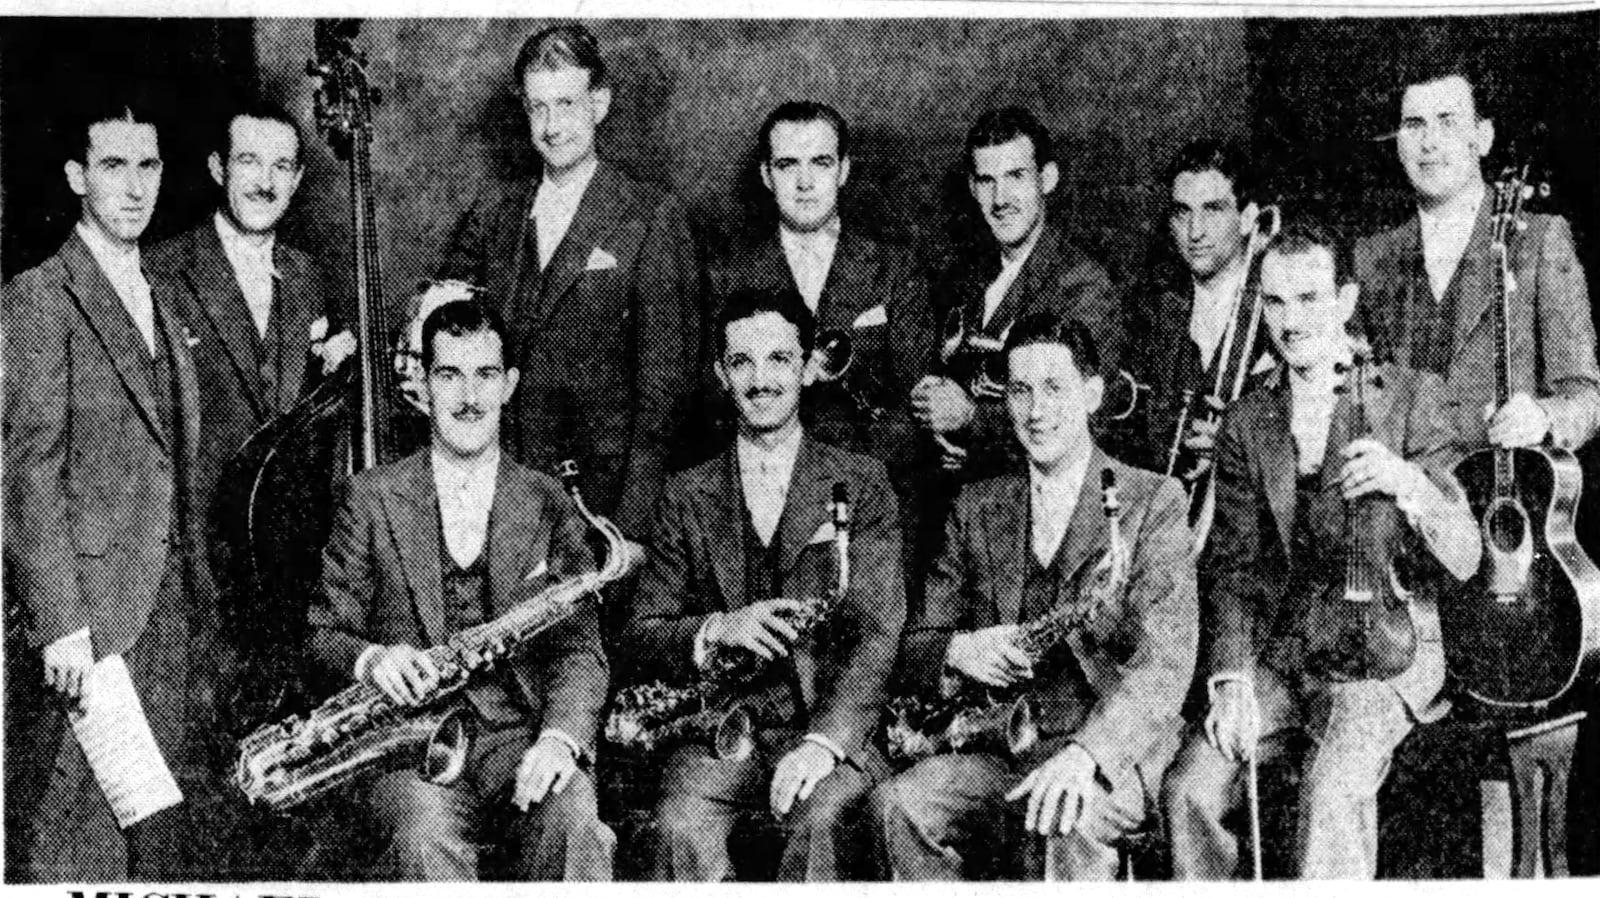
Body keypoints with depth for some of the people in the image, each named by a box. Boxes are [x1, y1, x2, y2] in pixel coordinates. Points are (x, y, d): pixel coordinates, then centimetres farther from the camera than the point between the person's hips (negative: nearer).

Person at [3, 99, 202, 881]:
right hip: (86, 613, -7)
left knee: (164, 838, 8)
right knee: (73, 846, -5)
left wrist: (193, 607, 11)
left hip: (167, 609, 7)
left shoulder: (158, 303, 18)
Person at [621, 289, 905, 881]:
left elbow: (878, 632, -3)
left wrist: (826, 739, -19)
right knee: (682, 827, -30)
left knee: (821, 817, -34)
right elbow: (640, 634, 10)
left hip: (833, 726, -1)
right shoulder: (687, 496, 14)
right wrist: (715, 630, -12)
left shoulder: (861, 483, 8)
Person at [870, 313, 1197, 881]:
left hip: (1111, 752, -4)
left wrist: (1087, 752, -27)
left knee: (1063, 825, -37)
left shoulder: (1152, 501, 2)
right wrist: (958, 651, -10)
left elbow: (1166, 661, -10)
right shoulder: (977, 507, 16)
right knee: (897, 803, -25)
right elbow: (913, 647, 15)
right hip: (994, 749, 4)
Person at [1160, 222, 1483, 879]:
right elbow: (1231, 565, 7)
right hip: (1274, 655, 4)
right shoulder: (1246, 420, 11)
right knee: (1190, 789, -20)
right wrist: (1232, 677, -9)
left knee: (1332, 791, -30)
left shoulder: (1411, 397, 0)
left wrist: (1408, 485, -26)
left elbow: (1463, 560, -6)